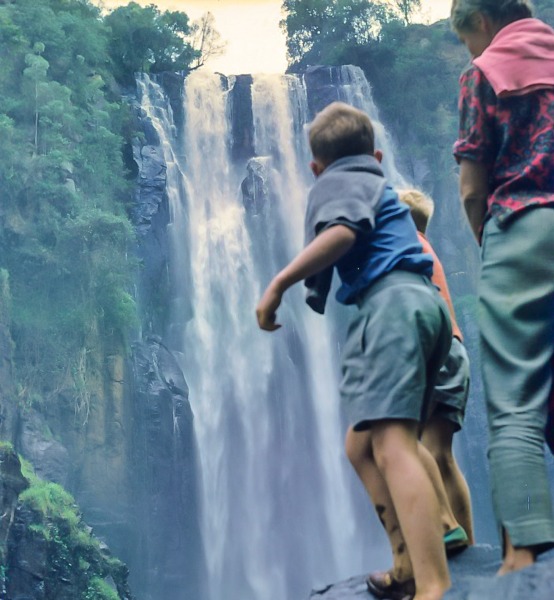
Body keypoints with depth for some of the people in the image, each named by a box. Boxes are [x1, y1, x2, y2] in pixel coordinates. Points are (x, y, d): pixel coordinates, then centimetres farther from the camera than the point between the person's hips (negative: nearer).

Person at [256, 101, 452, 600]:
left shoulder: (337, 181, 9)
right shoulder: (380, 184, 35)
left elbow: (341, 231, -14)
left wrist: (278, 283, -16)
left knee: (390, 443, -21)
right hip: (425, 303, 9)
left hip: (390, 303, -9)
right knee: (364, 445, 14)